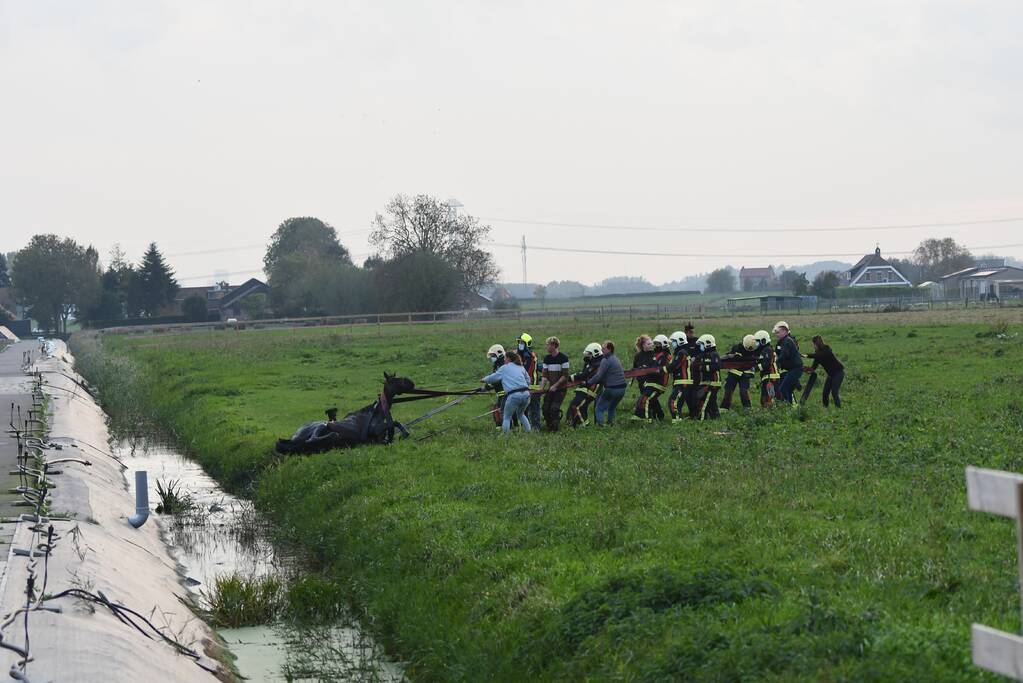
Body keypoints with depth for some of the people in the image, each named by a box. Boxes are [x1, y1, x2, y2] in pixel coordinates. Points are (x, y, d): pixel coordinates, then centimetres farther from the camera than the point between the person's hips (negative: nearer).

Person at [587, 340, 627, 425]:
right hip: (622, 389, 8)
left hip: (611, 389, -8)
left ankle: (600, 424, -7)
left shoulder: (606, 360, -12)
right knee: (611, 408, 26)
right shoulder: (616, 359, 17)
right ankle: (610, 423, 22)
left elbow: (599, 376, -16)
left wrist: (588, 383, -6)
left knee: (599, 409, 3)